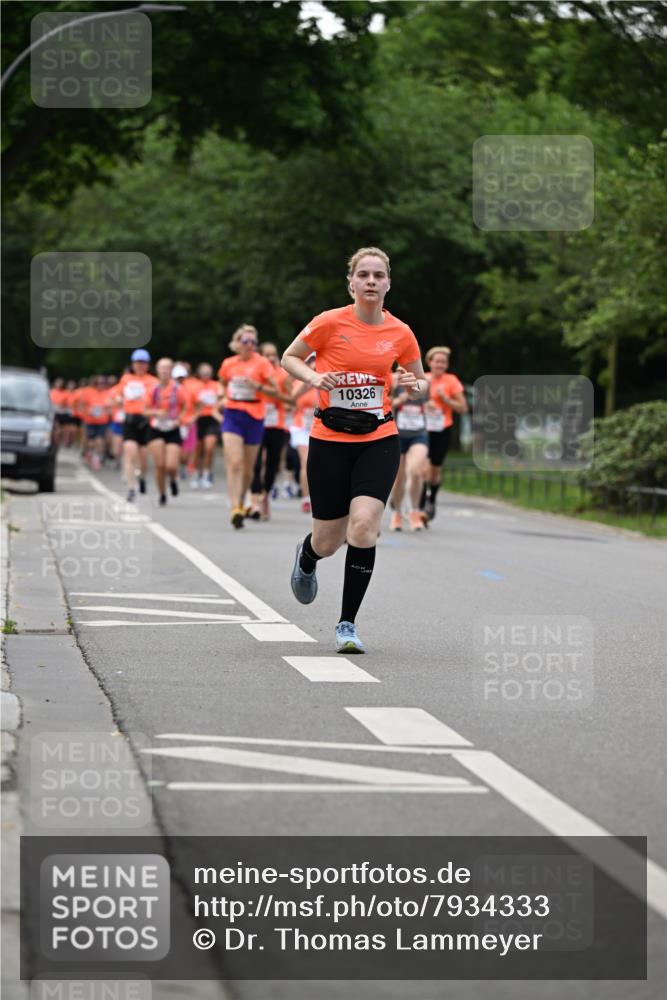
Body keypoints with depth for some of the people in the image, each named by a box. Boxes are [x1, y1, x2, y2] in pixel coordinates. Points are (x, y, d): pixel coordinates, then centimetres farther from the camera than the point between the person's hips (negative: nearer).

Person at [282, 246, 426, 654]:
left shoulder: (401, 333, 1)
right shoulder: (330, 323, -7)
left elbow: (419, 381, 16)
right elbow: (289, 357, 5)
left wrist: (415, 386, -8)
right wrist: (313, 377, -14)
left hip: (379, 440, 1)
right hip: (330, 440, -1)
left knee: (364, 526, -19)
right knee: (329, 541, 5)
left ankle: (348, 624, -6)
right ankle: (306, 557, 46)